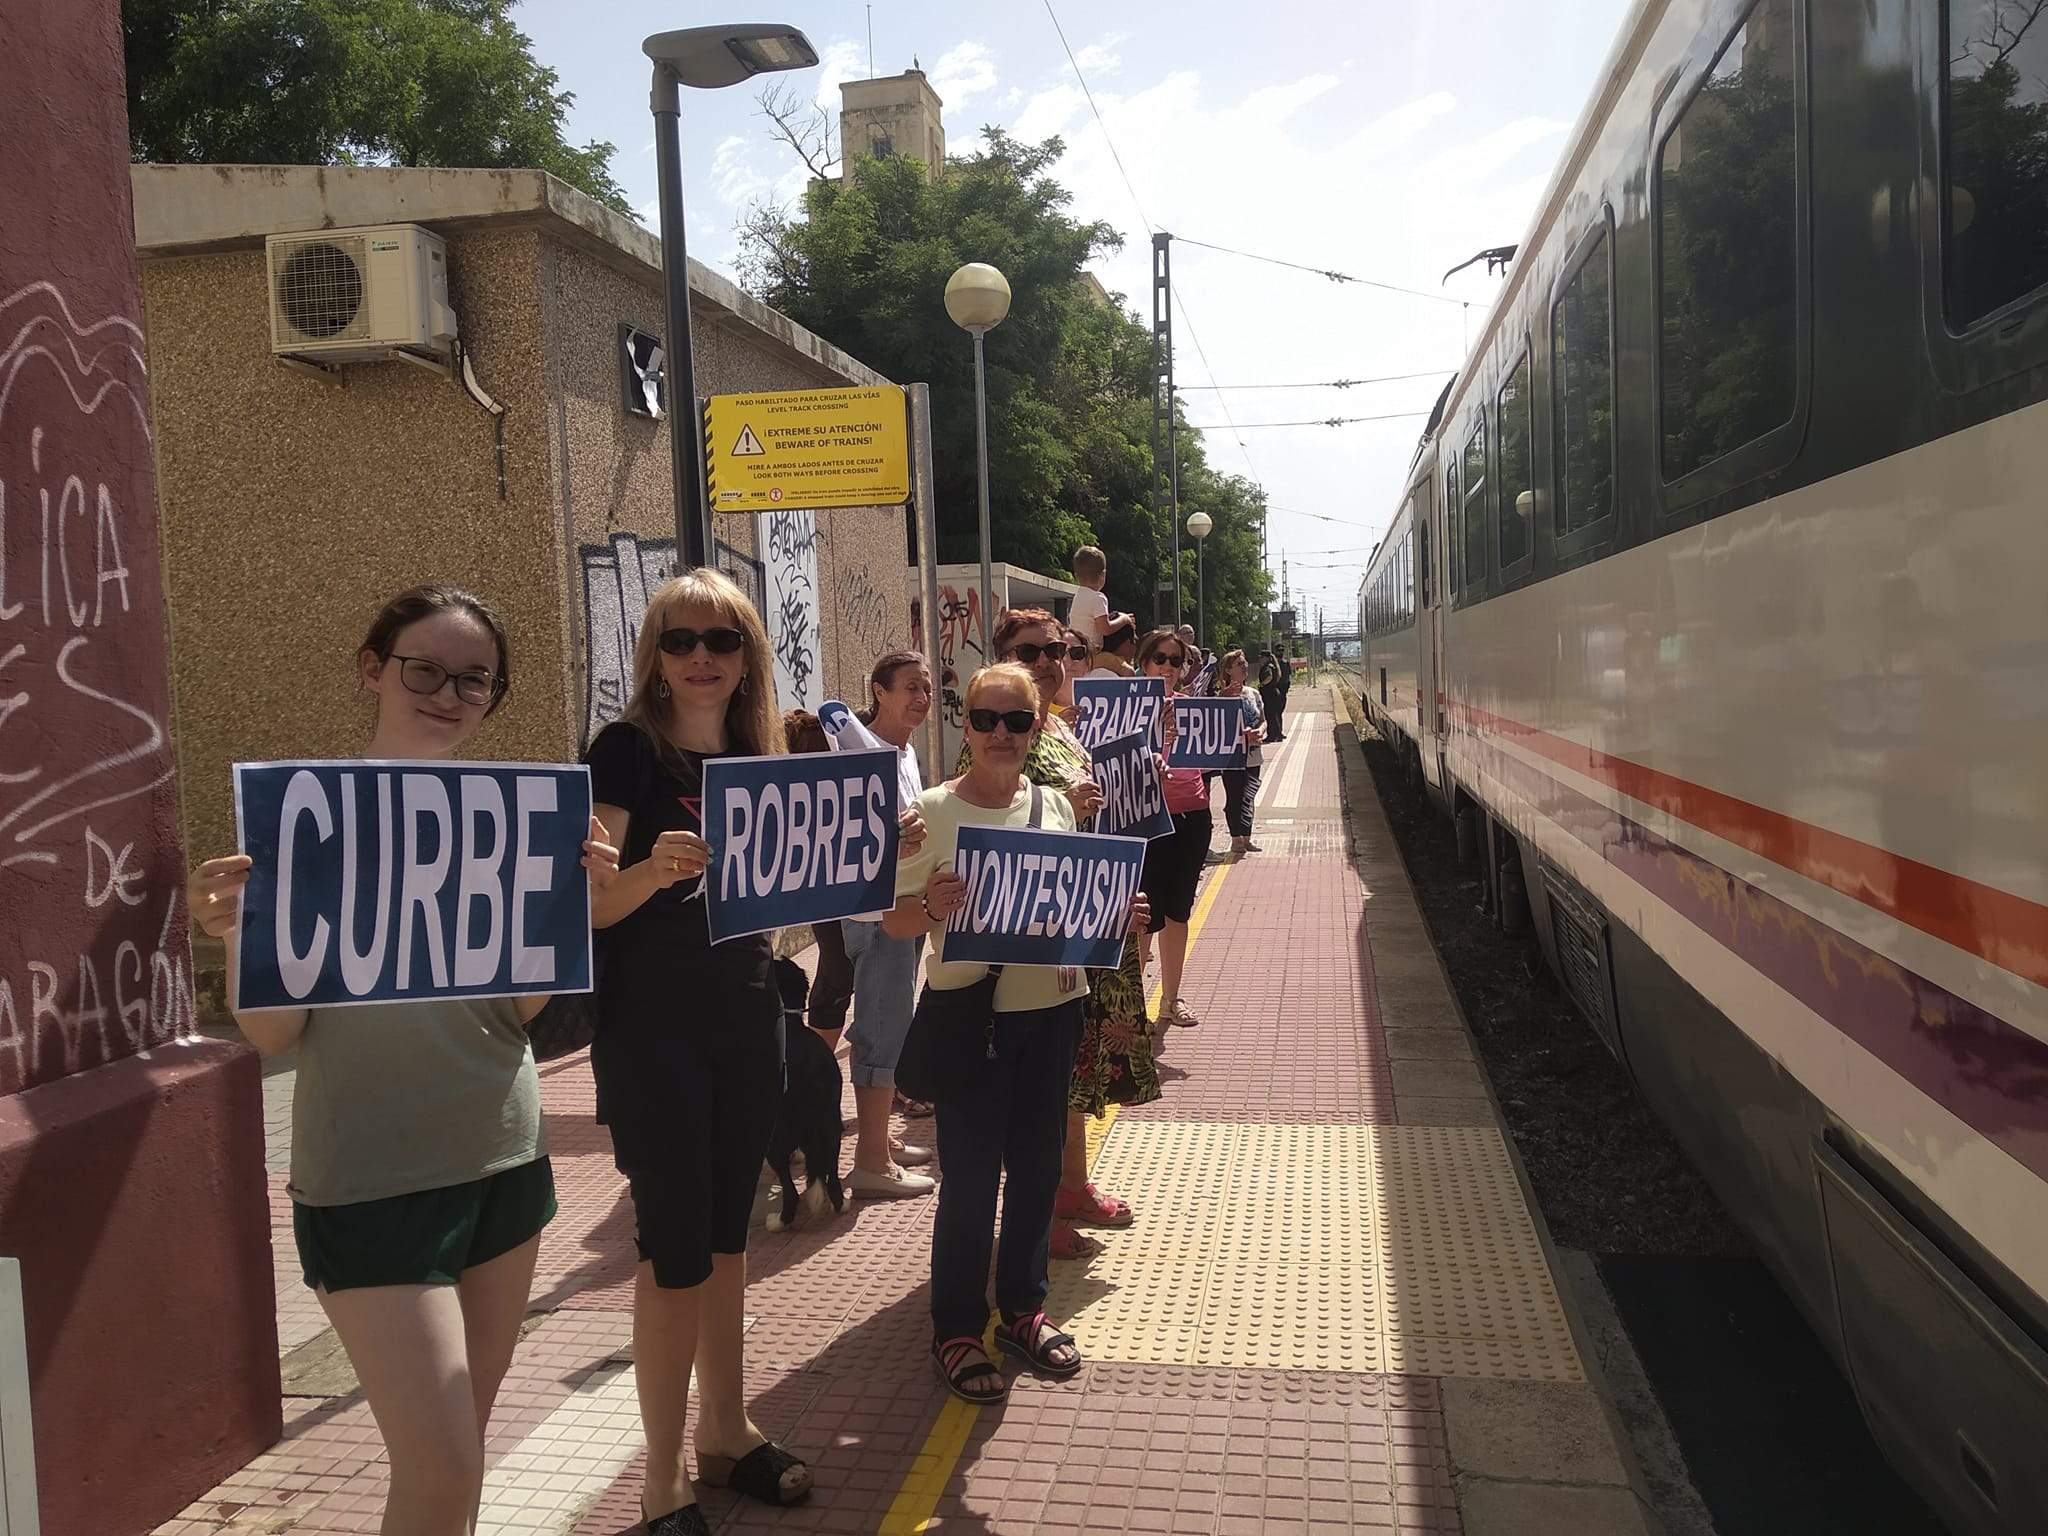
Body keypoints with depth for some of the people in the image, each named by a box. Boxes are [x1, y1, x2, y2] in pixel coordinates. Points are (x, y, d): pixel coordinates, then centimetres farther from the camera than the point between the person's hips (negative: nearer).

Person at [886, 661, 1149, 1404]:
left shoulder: (1055, 805, 5)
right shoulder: (933, 811, -9)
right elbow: (895, 922, -7)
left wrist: (1116, 915, -5)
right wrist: (930, 907, -28)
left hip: (1051, 1008, 5)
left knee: (1037, 1163, 15)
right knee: (971, 1174, 2)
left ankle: (1022, 1306, 34)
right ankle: (956, 1328, 20)